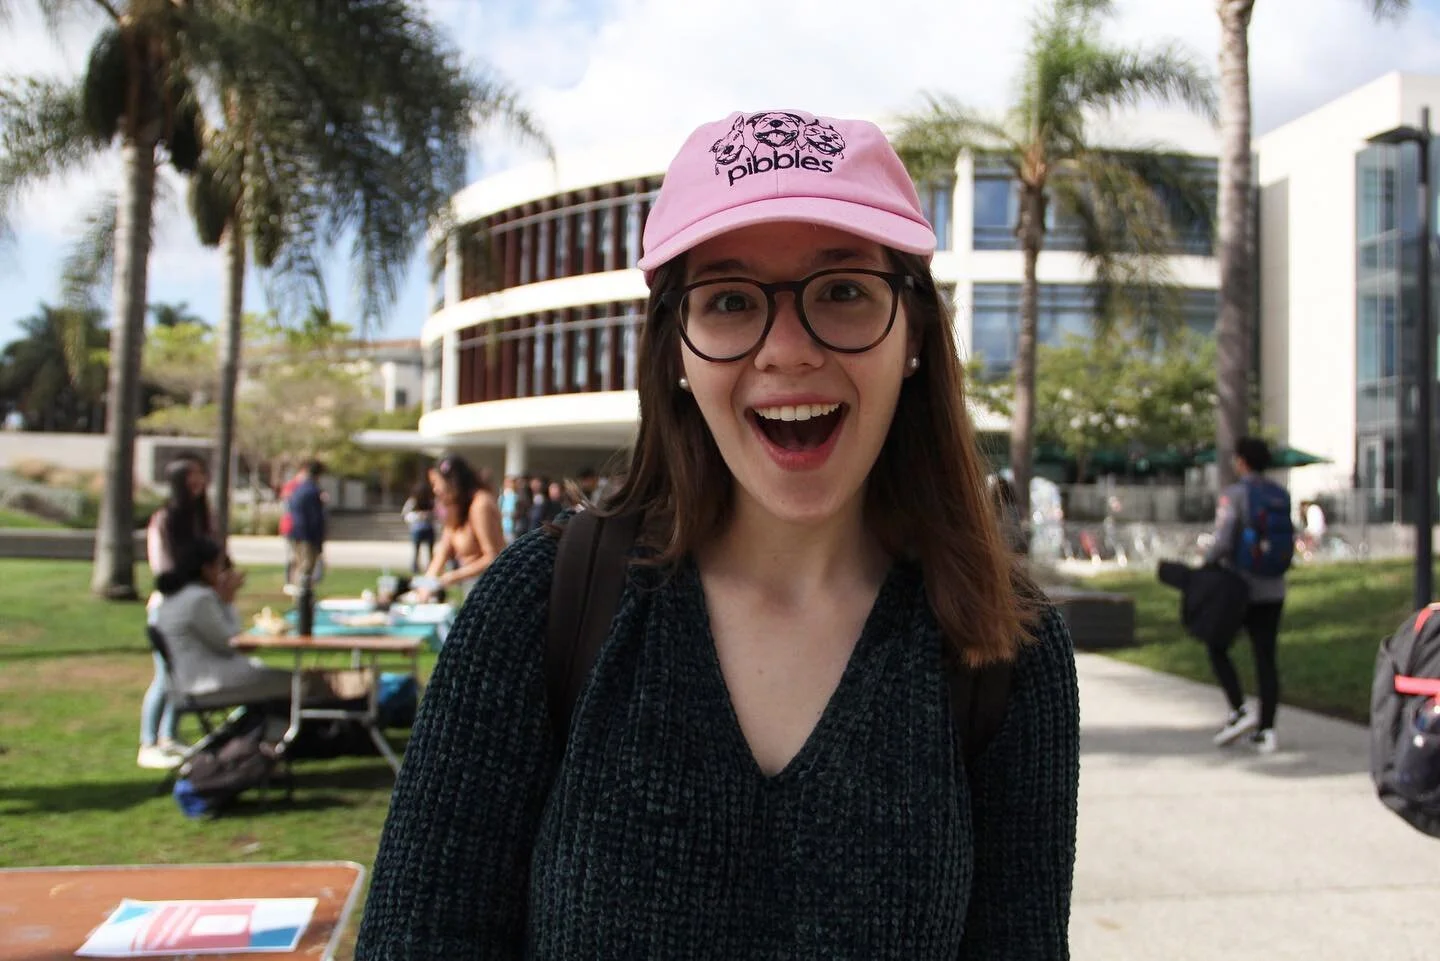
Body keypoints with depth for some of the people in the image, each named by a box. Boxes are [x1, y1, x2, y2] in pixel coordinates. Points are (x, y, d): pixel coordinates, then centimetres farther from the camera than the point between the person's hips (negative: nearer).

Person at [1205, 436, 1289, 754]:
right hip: (1273, 590, 6)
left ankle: (1239, 710, -1)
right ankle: (1266, 730, 6)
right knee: (1266, 657, 7)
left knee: (1216, 647, 11)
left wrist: (1207, 562, -6)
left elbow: (1223, 542, -21)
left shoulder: (1234, 494, -12)